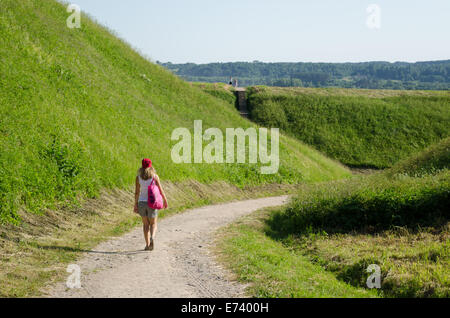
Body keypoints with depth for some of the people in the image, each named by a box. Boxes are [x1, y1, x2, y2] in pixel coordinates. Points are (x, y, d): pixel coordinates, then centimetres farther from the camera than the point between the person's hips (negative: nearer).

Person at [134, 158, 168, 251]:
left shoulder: (138, 177, -2)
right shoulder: (155, 176, -5)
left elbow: (137, 192, -3)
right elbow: (160, 190, -2)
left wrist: (135, 204, 3)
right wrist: (165, 200, 9)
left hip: (142, 202, 1)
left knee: (146, 225, 14)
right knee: (153, 224, 12)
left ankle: (147, 244, 11)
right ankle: (152, 237, -17)